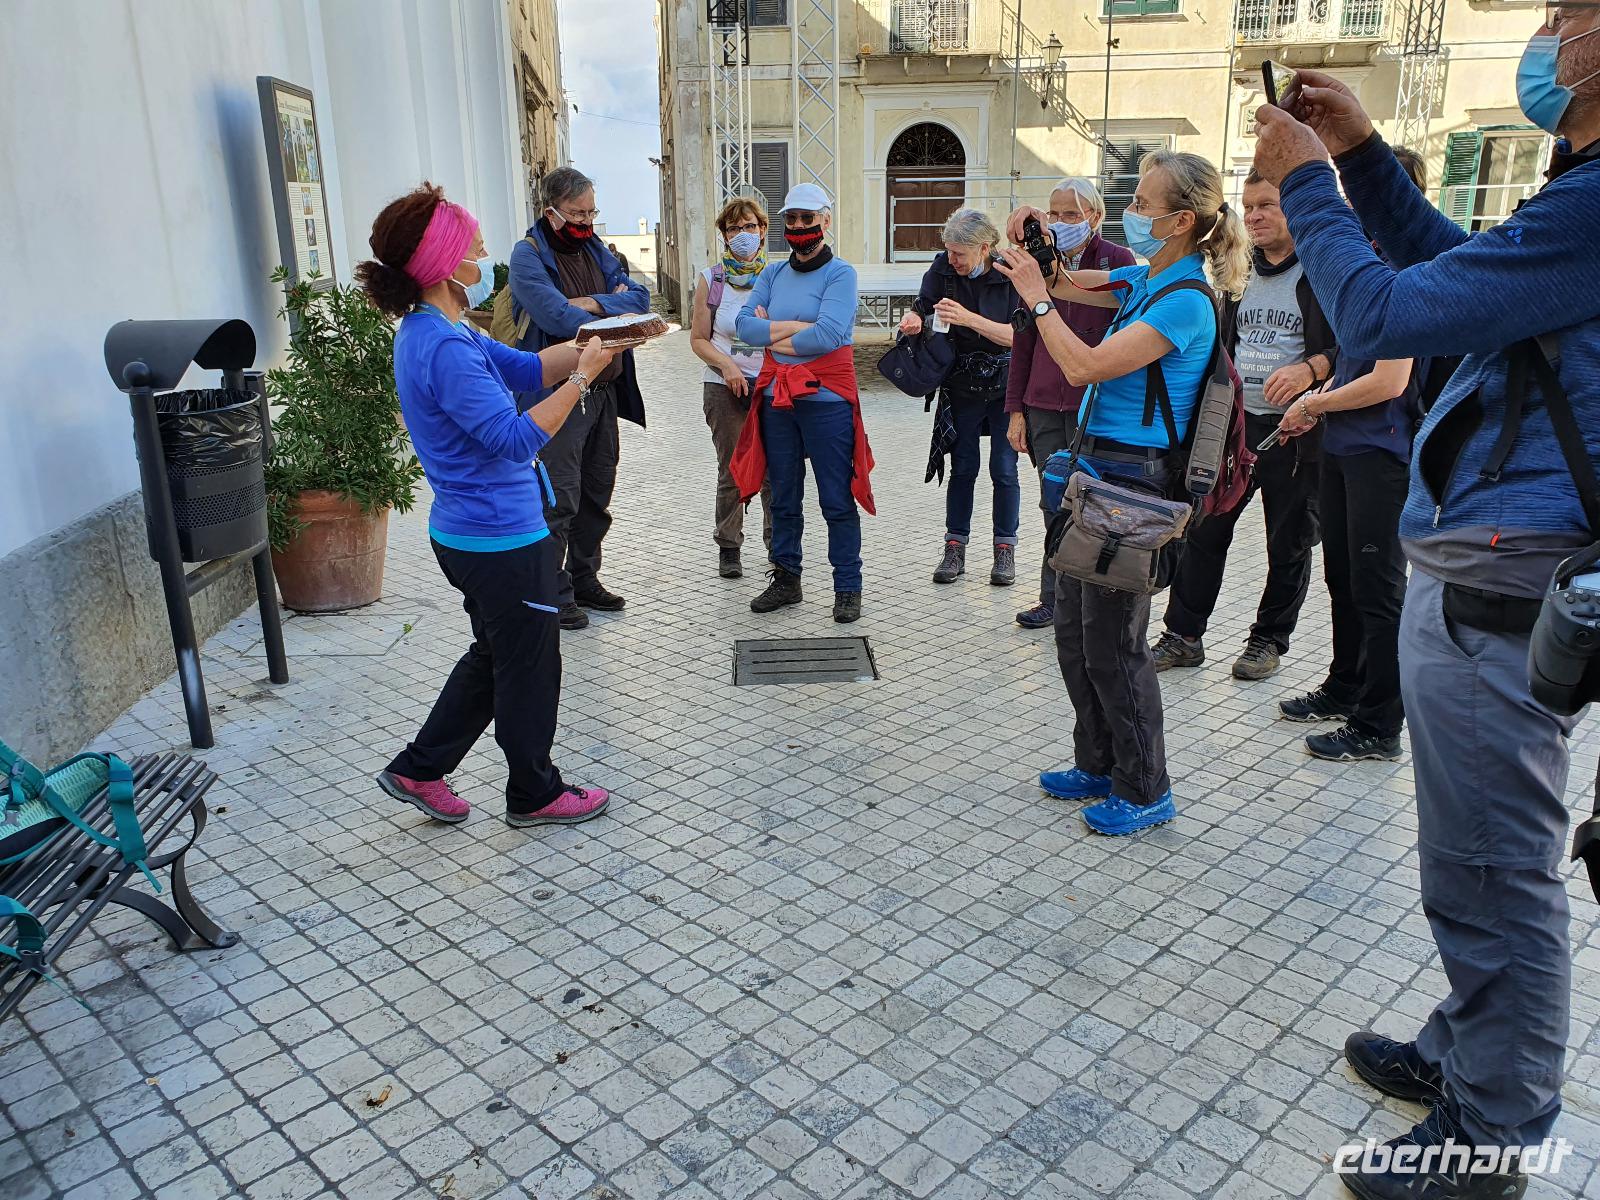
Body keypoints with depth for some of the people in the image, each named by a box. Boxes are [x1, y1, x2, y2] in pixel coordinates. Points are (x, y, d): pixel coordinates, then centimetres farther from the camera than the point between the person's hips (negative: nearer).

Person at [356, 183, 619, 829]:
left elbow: (527, 369, 9)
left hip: (471, 533, 10)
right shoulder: (445, 350, -24)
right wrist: (582, 377, -22)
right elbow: (516, 440, -27)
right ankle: (534, 794, 29)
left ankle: (419, 769, 34)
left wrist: (589, 347, -3)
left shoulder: (430, 332, 7)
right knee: (531, 667, 9)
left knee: (496, 656, 25)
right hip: (503, 539, -10)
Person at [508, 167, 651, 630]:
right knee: (560, 500, -5)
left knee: (597, 495, 14)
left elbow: (639, 298, 2)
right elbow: (557, 317, -24)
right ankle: (554, 595, 6)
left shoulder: (595, 250, 14)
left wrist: (593, 304, -15)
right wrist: (613, 307, -10)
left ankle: (583, 580, 28)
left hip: (605, 391, 8)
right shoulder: (529, 255, -9)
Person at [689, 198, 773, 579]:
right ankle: (728, 548, 15)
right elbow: (698, 339, 4)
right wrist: (727, 365, -11)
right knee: (731, 471, 3)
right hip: (726, 388, 0)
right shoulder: (712, 280, 4)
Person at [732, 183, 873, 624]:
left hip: (826, 400, -5)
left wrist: (773, 336, -7)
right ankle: (785, 580, 25)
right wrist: (797, 326, -12)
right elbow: (744, 324, -2)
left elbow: (829, 334, -19)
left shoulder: (840, 273, -4)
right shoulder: (772, 274, 12)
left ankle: (847, 588, 9)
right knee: (783, 498, 13)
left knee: (837, 501, 0)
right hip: (777, 399, 6)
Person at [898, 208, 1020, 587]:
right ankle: (955, 548, 14)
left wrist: (969, 318, -28)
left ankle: (1005, 550, 12)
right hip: (962, 383, 3)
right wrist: (914, 319, -23)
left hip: (1005, 384, -2)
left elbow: (1017, 335, -18)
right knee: (963, 468, 6)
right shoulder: (943, 267, -4)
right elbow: (921, 306, 1)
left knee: (1004, 469, 1)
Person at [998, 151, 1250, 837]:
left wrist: (1035, 297, -13)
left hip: (1134, 478, -10)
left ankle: (1146, 792, 16)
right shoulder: (1145, 280, 11)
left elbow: (1085, 366, -23)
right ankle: (1098, 766, 32)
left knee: (1112, 642, -1)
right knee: (1074, 630, 16)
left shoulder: (1185, 302, -17)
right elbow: (1068, 283, 25)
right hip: (1098, 468, 10)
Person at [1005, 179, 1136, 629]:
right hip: (1044, 405, 4)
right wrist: (1015, 409, 8)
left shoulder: (1118, 261, -2)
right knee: (1055, 506, 7)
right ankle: (1055, 601, 18)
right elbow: (1023, 343, 12)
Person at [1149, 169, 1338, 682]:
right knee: (1204, 531, 3)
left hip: (1294, 432, -5)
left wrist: (1310, 369, -28)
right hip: (1236, 425, 5)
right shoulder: (1241, 271, 13)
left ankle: (1268, 640, 22)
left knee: (1289, 544, 8)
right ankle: (1183, 636, 12)